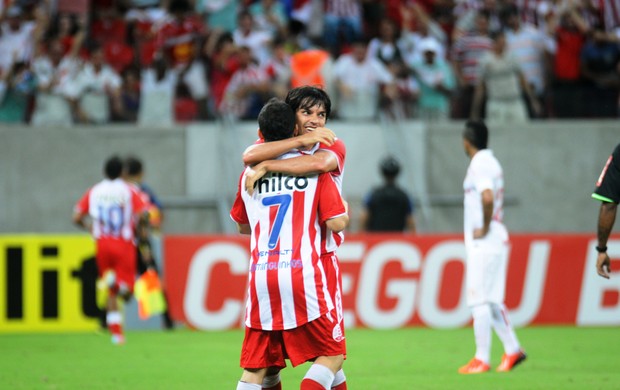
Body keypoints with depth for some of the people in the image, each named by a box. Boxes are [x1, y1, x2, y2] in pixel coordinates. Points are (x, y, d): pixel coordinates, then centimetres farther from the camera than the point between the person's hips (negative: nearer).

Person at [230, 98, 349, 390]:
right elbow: (336, 223, -3)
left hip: (261, 277, 4)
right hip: (303, 275, -4)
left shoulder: (248, 175, 14)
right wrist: (346, 213, 19)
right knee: (331, 355, 4)